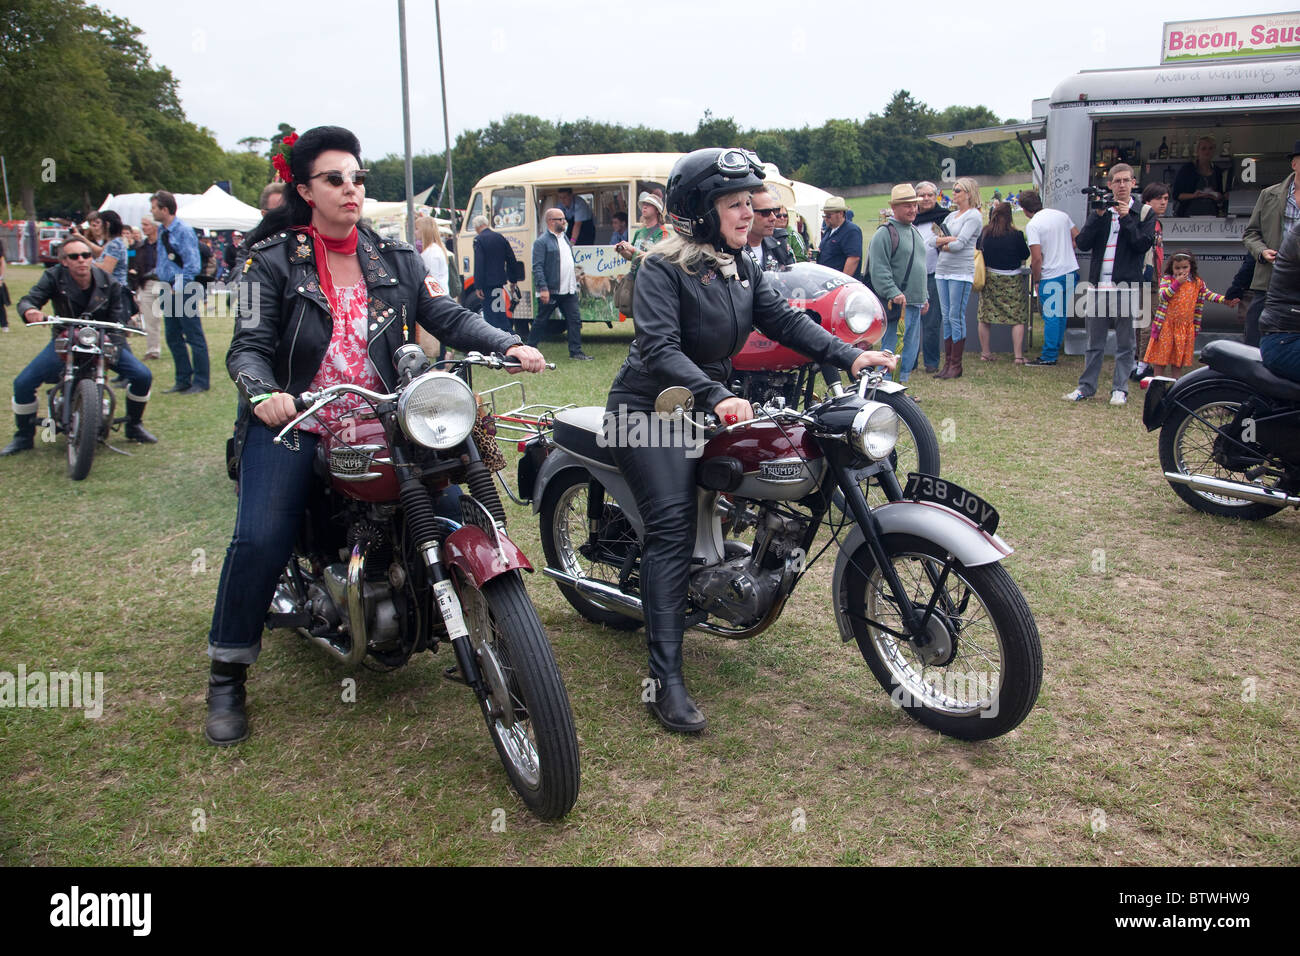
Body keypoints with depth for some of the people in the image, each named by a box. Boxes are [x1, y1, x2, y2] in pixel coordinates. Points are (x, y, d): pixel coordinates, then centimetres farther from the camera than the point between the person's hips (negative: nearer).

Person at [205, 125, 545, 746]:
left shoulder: (392, 257, 9)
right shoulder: (273, 260, 0)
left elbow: (445, 316, 2)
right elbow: (248, 345, -8)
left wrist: (509, 347, -14)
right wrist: (264, 393, -30)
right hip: (291, 421, -3)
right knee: (260, 540, -17)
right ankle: (226, 676, 1)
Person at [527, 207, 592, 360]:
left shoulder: (564, 238, 15)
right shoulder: (541, 241, -10)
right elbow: (537, 267, -16)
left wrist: (575, 278, 18)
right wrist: (543, 289, -23)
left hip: (569, 290, 7)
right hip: (552, 291, -7)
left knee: (575, 320, 2)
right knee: (541, 321, 6)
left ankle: (576, 352, 7)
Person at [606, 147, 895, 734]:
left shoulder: (743, 268, 9)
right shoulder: (663, 269, -15)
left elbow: (784, 320, 0)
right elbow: (659, 349, -27)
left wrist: (848, 356, -14)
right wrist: (715, 398, -42)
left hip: (707, 408, 8)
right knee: (673, 526, -20)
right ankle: (665, 678, -22)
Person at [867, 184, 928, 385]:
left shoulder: (914, 232, 20)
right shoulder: (885, 233, -9)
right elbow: (879, 270, -18)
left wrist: (924, 298, 25)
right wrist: (893, 293, -26)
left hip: (915, 302, 9)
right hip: (896, 304, -9)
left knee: (911, 348, 12)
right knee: (893, 349, -9)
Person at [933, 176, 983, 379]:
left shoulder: (974, 216, -4)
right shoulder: (951, 216, 19)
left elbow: (960, 244, -14)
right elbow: (935, 240, 9)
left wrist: (942, 244, 0)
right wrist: (949, 239, -9)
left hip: (961, 272, -7)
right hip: (942, 270, 7)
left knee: (956, 317, -7)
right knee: (946, 317, 6)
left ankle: (956, 365, -2)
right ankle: (947, 363, 10)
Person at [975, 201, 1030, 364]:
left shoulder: (985, 233, -4)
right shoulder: (1016, 234, -11)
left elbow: (979, 249, 12)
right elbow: (1025, 255, 2)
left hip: (989, 278, 3)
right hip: (1012, 280, -3)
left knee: (985, 317, 11)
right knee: (1018, 318, 3)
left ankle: (985, 353, 16)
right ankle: (1018, 355, -1)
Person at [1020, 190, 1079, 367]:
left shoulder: (1032, 225, -13)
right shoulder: (1062, 214, 7)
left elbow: (1037, 258, -17)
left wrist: (1036, 281, -7)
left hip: (1051, 276, -6)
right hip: (1071, 271, 6)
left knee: (1051, 317, 0)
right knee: (1061, 313, 17)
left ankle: (1049, 356, 3)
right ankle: (1056, 346, 28)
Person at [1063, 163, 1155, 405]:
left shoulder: (1143, 213, 5)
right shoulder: (1101, 211, 12)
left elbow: (1144, 244, -8)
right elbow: (1082, 243, 0)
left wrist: (1126, 218, -11)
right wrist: (1099, 215, -8)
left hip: (1126, 285, -3)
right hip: (1099, 284, 3)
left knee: (1124, 343, 3)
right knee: (1094, 342, 8)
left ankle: (1120, 389, 9)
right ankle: (1086, 387, 15)